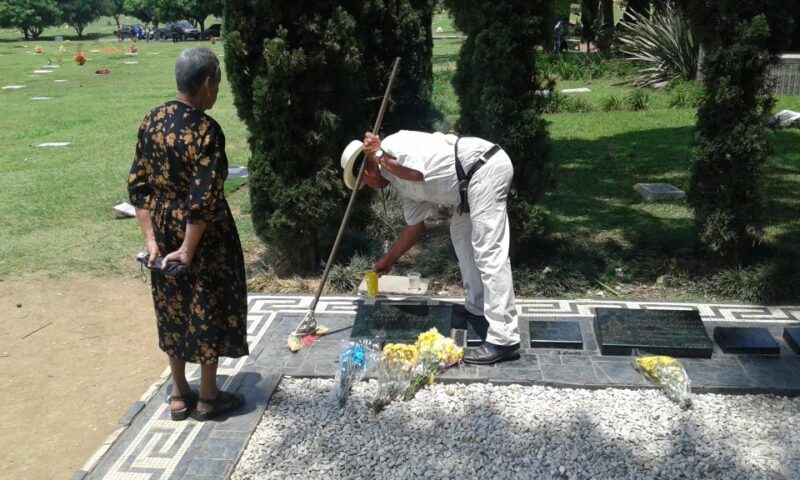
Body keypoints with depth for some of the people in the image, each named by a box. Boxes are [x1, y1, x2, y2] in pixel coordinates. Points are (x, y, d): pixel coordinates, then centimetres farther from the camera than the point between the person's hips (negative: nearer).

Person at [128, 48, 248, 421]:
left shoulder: (152, 120, 1)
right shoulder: (205, 129, -20)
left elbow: (138, 184, 2)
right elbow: (204, 198, -24)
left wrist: (151, 238, 1)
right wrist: (188, 249, -18)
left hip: (163, 227, 7)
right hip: (201, 233, -7)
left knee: (173, 309, 16)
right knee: (208, 309, 8)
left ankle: (179, 396, 28)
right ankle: (208, 398, 20)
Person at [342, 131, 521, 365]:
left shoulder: (391, 144, 0)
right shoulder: (404, 185, 25)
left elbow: (416, 172, -17)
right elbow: (414, 225, 31)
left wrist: (379, 156, -1)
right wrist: (388, 259, 40)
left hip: (486, 166, -11)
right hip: (481, 173, 11)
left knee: (489, 253, -13)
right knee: (461, 232, 26)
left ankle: (504, 340, -13)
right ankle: (478, 308, 32)